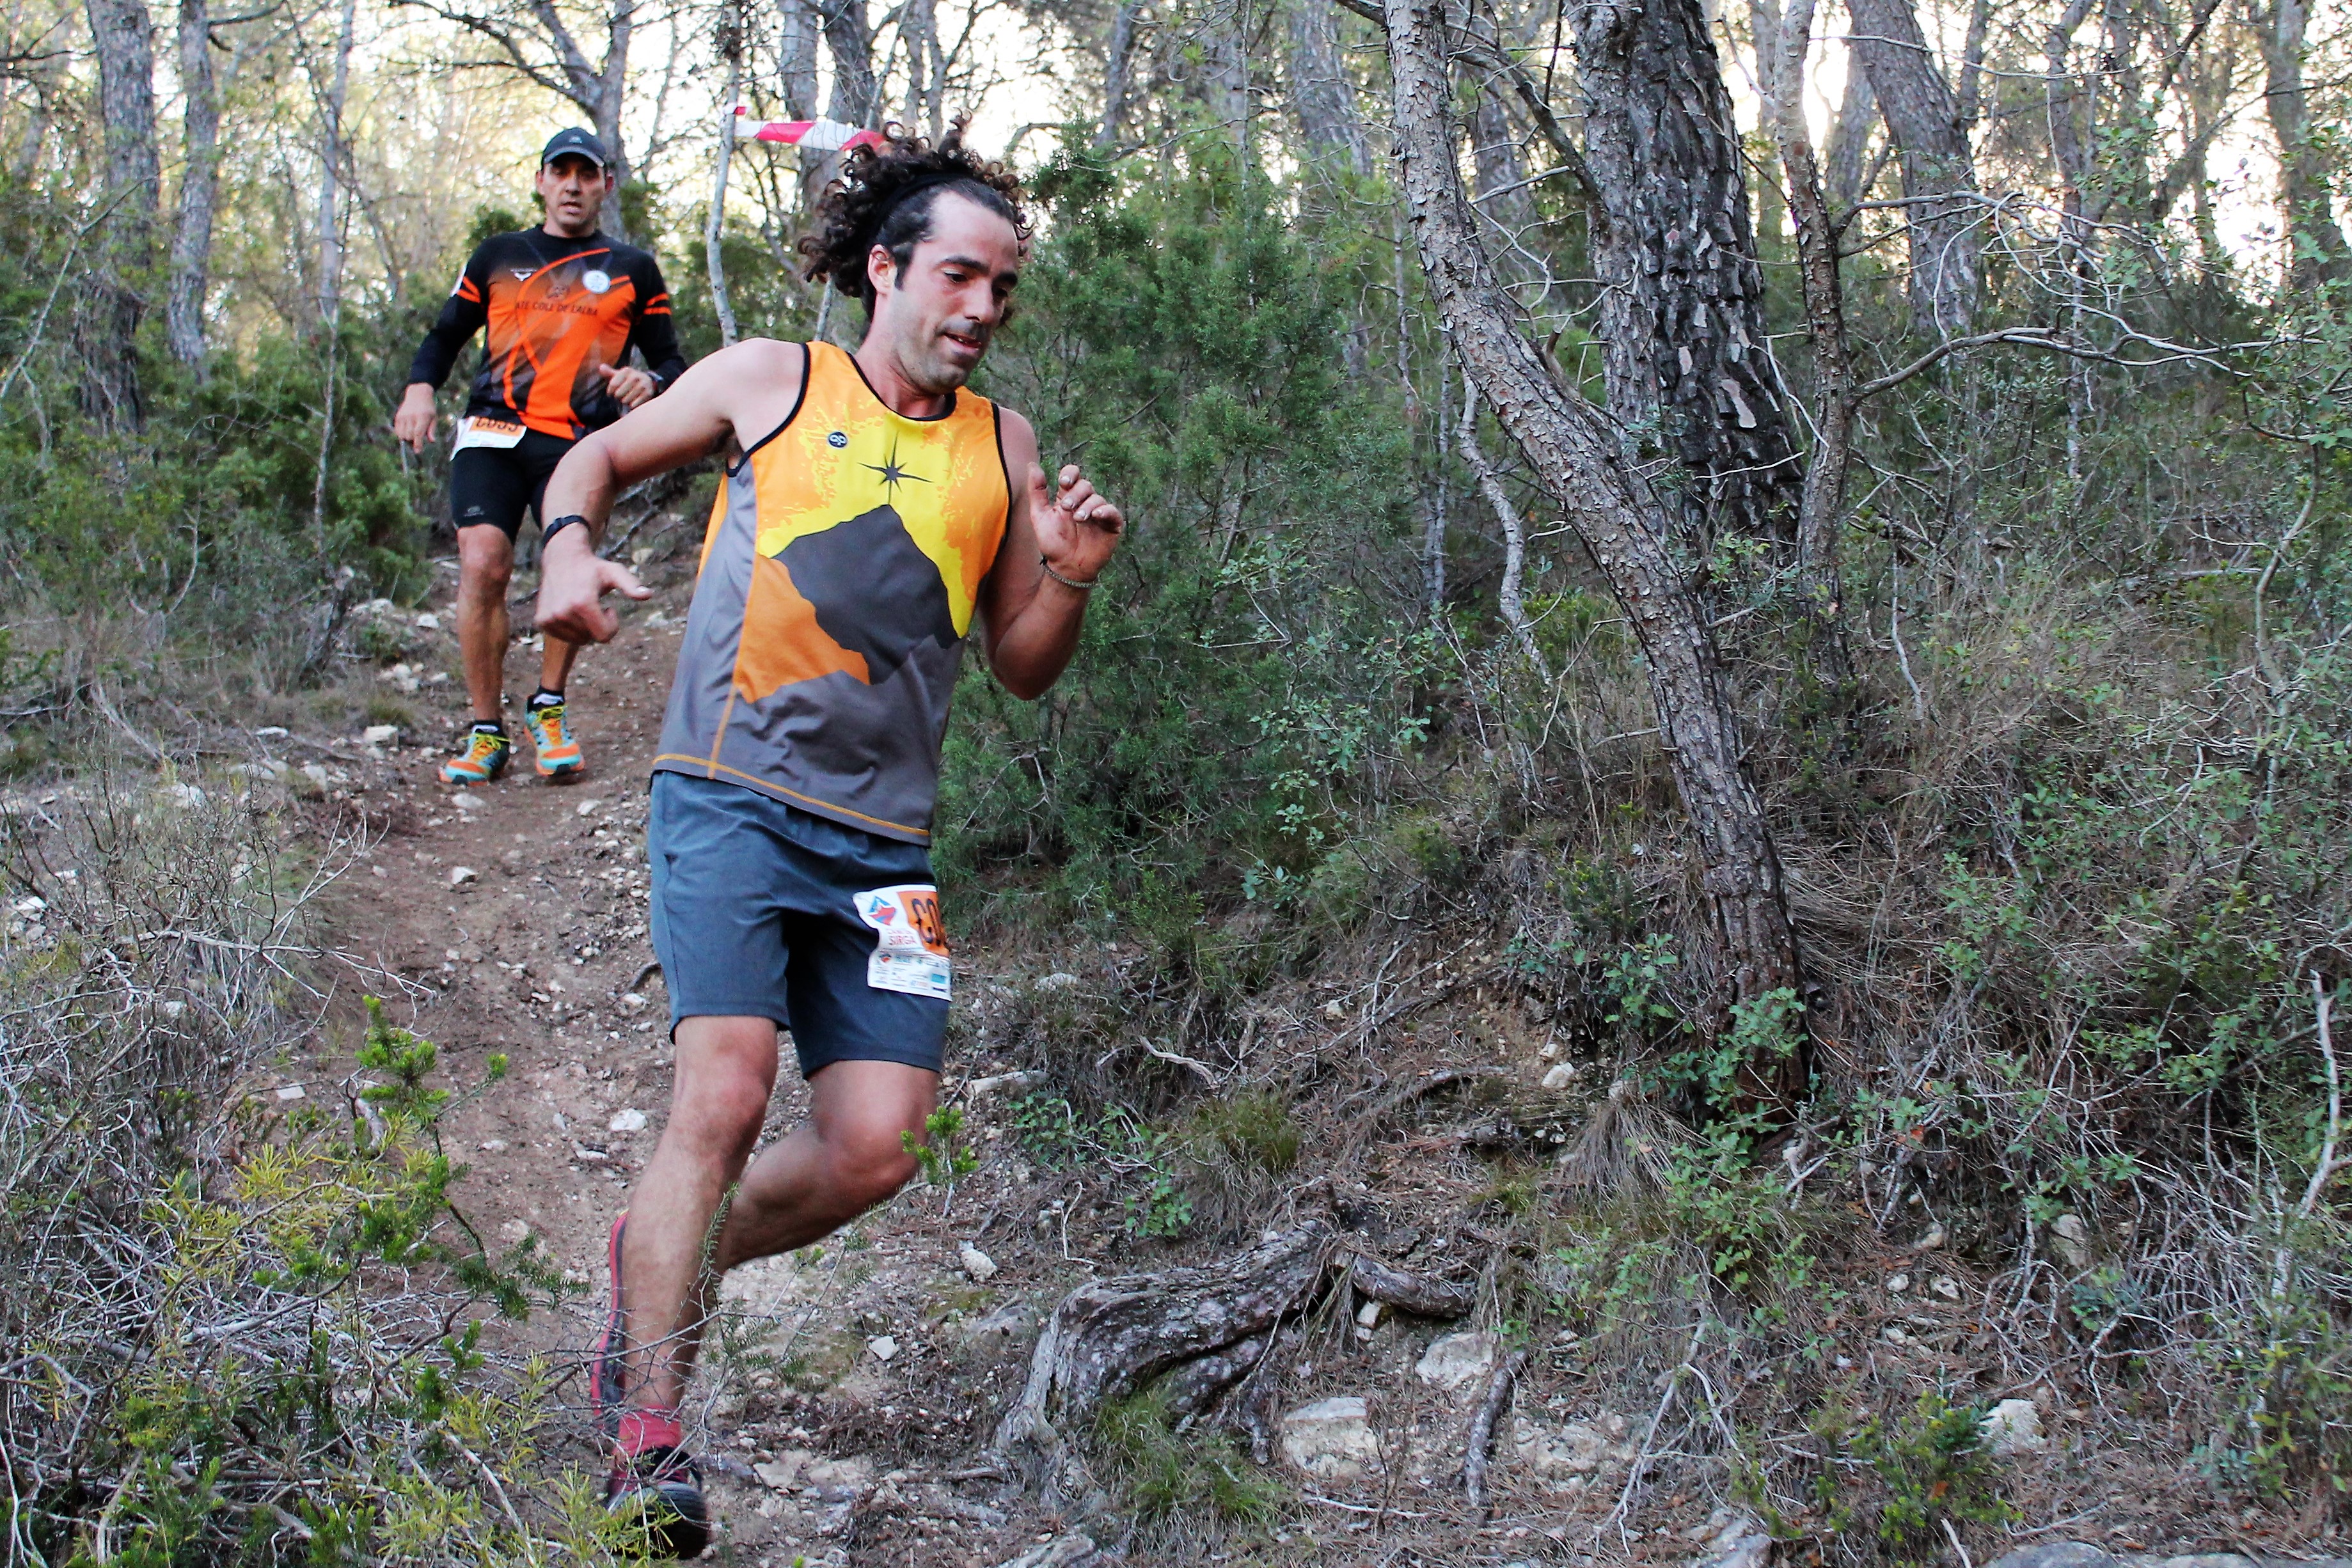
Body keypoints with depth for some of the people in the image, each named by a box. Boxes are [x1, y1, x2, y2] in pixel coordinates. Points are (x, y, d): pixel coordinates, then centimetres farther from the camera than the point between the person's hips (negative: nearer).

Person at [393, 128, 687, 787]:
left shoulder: (632, 269, 17)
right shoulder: (498, 255, 20)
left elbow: (670, 360, 17)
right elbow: (445, 335, 22)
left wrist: (648, 380, -7)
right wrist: (421, 388, 1)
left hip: (578, 442, -1)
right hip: (493, 434, 1)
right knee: (482, 567, -18)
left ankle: (548, 708, -1)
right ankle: (487, 732, -4)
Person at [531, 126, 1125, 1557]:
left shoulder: (1001, 447, 14)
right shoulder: (769, 381, 7)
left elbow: (1022, 670, 18)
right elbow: (601, 454, 20)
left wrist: (1068, 582, -3)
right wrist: (571, 547, -2)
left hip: (884, 840, 4)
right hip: (733, 795, -4)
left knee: (878, 1146, -4)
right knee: (726, 1094, -19)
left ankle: (665, 1259, 25)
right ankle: (650, 1440, -7)